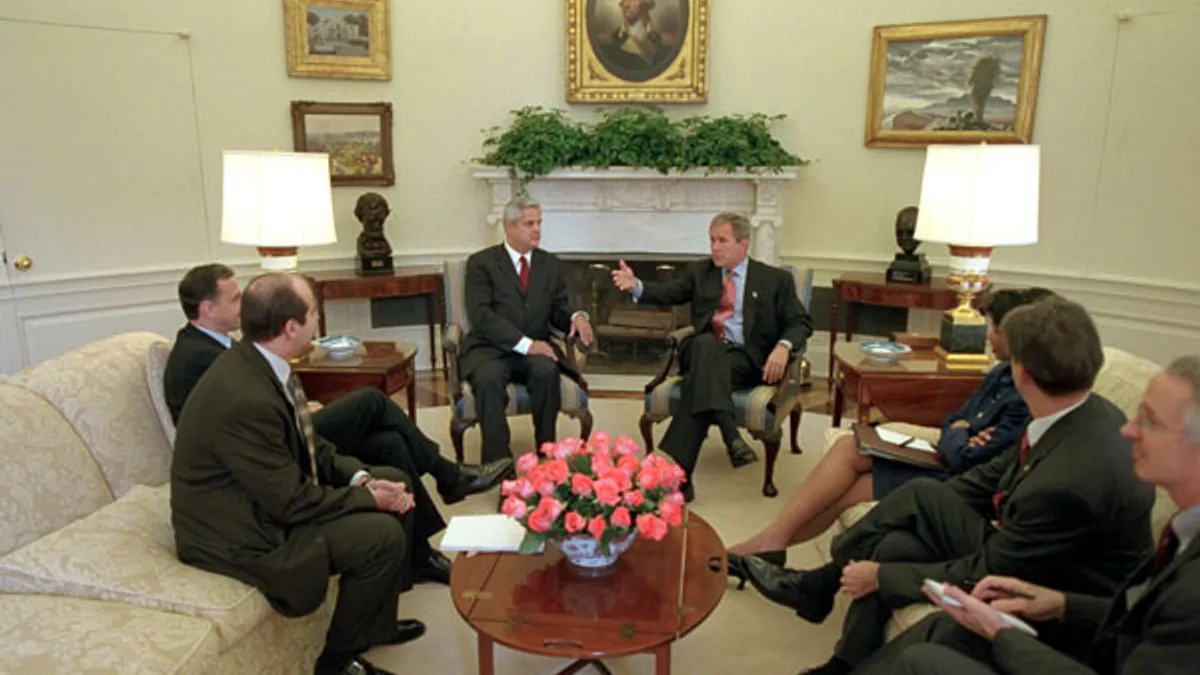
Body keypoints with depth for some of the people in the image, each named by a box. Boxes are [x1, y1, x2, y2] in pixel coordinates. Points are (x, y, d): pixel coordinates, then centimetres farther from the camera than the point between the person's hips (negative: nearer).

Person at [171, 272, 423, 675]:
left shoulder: (258, 360, -4)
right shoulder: (244, 400, -33)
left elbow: (307, 445, 8)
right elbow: (291, 502, -26)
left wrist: (360, 477, -6)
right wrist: (369, 498, -14)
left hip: (275, 494, 10)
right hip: (243, 535, -10)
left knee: (396, 482, 8)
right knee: (382, 534, -20)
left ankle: (376, 621, 23)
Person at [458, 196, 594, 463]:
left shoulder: (551, 264, 14)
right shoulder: (481, 262, 0)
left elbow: (558, 311, 12)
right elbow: (481, 315, -13)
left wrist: (577, 317, -14)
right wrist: (525, 344, -23)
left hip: (535, 350, 3)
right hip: (490, 349, -3)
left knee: (547, 370, -31)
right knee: (489, 378, -35)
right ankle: (498, 461, -26)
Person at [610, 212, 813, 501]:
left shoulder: (776, 279, 11)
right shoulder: (699, 272, 17)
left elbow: (801, 322, 5)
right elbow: (668, 293, 4)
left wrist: (783, 346, -17)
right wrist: (636, 285, -17)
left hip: (746, 359, -1)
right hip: (703, 352, 2)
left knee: (701, 379, -34)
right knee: (706, 343, -36)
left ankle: (675, 468, -39)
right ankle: (730, 435, -47)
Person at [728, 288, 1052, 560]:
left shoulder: (1030, 399, -21)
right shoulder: (1002, 374, 8)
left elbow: (964, 460, -24)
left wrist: (958, 435, -2)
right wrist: (958, 436, -9)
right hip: (944, 463, 9)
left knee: (843, 491, -11)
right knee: (848, 447, -6)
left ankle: (772, 541, 4)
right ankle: (772, 541, -6)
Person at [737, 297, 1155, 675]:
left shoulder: (1067, 483, -37)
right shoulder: (1082, 412, -11)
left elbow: (980, 578, -25)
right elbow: (997, 474, 4)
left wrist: (880, 575, -14)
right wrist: (922, 507, 8)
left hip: (1049, 606, -8)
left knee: (896, 553, -12)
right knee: (919, 495, -2)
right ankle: (818, 585, 10)